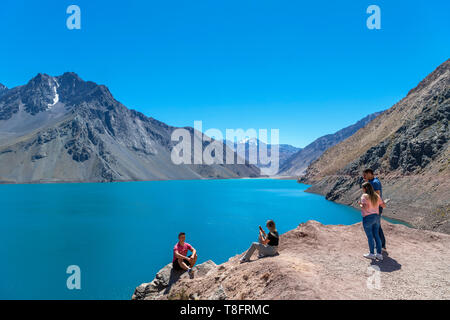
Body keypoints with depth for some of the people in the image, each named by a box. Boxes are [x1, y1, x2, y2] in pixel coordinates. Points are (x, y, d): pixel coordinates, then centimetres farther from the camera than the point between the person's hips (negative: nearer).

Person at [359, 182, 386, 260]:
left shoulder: (364, 196, -13)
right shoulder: (377, 196, 6)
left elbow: (366, 208, -25)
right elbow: (384, 205, 10)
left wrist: (360, 205, -6)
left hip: (368, 218, -6)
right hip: (376, 217, 6)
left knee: (370, 236, 4)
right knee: (376, 235, 11)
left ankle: (372, 254, 12)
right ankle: (379, 254, 15)